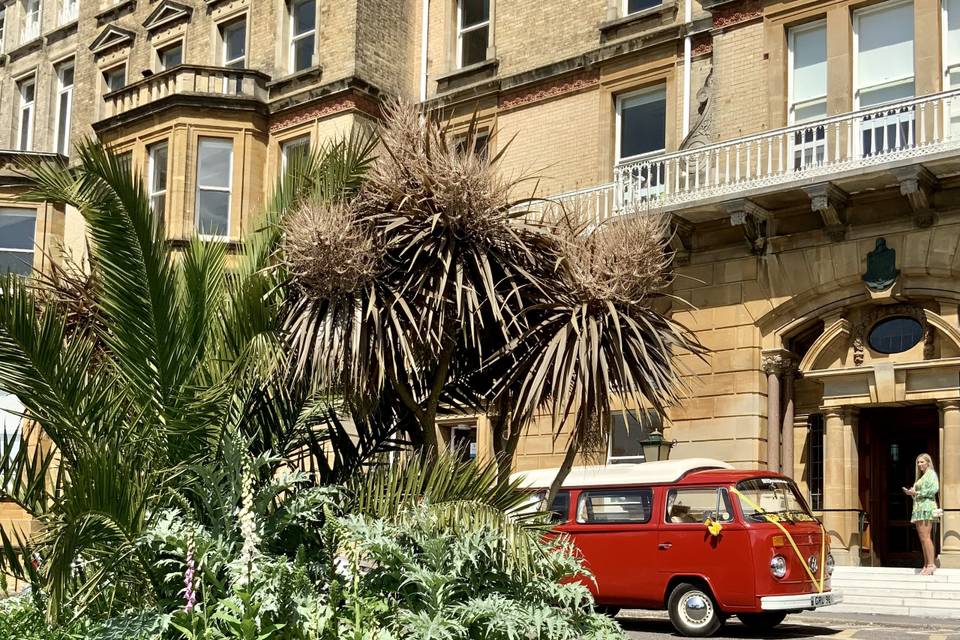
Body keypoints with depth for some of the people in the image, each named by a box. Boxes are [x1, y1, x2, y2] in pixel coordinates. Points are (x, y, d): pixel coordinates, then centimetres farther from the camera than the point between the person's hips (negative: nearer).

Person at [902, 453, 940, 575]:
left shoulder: (931, 473, -1)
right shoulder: (921, 477, 25)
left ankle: (931, 564, -15)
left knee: (925, 537, -14)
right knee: (922, 538, 5)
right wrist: (911, 493, 8)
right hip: (919, 509, 9)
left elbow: (934, 489, -15)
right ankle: (926, 565, 5)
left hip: (926, 507, -9)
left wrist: (916, 493, -13)